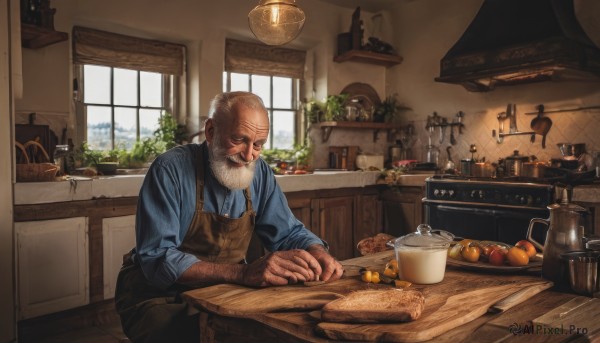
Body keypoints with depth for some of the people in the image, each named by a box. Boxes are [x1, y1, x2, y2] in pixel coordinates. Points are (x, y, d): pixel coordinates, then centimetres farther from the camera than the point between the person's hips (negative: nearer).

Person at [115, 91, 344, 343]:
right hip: (160, 298, -4)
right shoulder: (170, 170, -19)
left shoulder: (259, 173, -2)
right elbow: (157, 260, -26)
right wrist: (242, 273, -39)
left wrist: (318, 254, -17)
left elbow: (289, 233, 6)